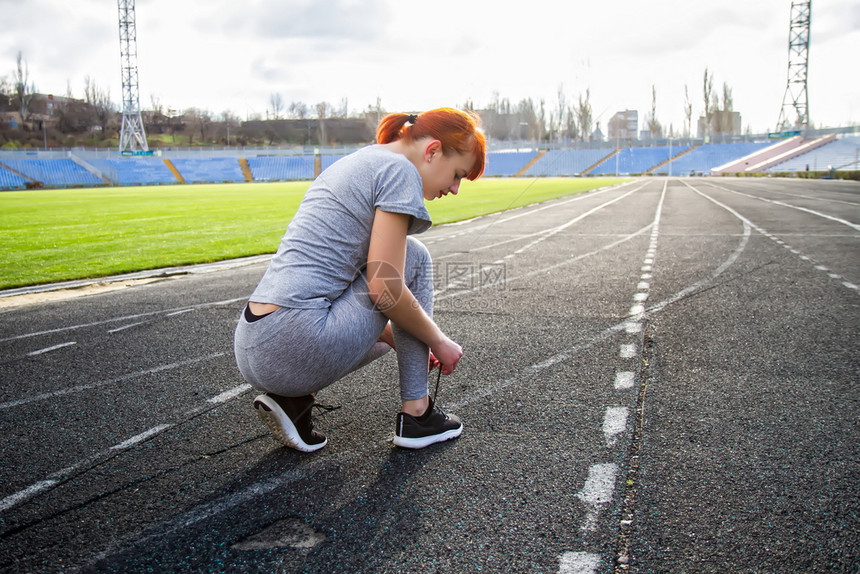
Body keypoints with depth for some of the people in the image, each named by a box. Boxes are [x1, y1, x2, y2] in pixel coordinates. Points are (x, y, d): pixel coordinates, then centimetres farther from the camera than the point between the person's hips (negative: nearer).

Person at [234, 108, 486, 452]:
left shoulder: (355, 162, 21)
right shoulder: (399, 170, -7)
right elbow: (383, 289, -13)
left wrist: (401, 342, 26)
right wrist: (439, 342, 4)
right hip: (297, 350, -10)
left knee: (384, 336, 34)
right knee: (414, 257, 7)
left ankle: (294, 400, 11)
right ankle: (416, 414, 10)